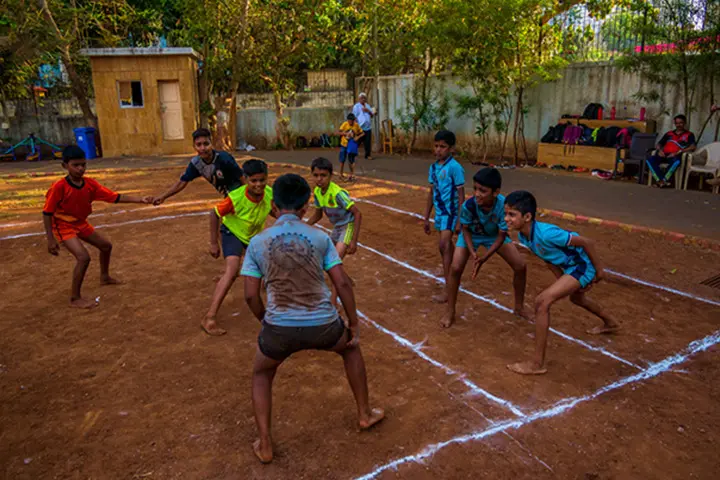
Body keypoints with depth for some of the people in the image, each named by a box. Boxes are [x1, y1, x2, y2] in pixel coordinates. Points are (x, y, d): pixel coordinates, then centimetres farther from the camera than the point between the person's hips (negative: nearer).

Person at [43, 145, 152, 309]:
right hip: (63, 226, -7)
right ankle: (75, 298, -9)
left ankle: (105, 277, 46)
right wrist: (51, 240, -22)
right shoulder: (59, 187, -26)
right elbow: (47, 213, -20)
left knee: (106, 245, 19)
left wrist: (140, 200, -24)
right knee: (83, 257, -23)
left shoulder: (90, 184, -11)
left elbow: (115, 197, -13)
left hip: (81, 223, 7)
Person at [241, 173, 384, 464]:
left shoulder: (257, 243, -1)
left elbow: (251, 296, 0)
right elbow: (342, 283, -3)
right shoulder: (320, 238, -2)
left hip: (279, 328, 0)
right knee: (351, 348, 33)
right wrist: (354, 324, 7)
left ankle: (264, 446, 29)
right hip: (322, 326, 0)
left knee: (261, 375, 31)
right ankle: (365, 414, 43)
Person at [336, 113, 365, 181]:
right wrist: (345, 133, -25)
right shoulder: (345, 124, -9)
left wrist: (358, 137, -17)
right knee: (342, 160, 6)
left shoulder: (356, 125, -5)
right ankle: (341, 174, 18)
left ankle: (352, 175, 8)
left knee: (351, 160, 1)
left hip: (352, 145, 0)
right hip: (344, 145, 0)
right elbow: (338, 132, -12)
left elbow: (363, 133, 1)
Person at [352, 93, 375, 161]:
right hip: (360, 127, -5)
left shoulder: (367, 106, 16)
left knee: (367, 142, 5)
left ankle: (368, 155, 14)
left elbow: (372, 115, 13)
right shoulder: (356, 106, -2)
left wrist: (368, 111, -6)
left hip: (368, 127, 5)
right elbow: (354, 117, -5)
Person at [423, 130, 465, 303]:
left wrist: (459, 220, -16)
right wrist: (426, 218, 16)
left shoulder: (455, 167, -14)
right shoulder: (433, 167, 6)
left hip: (451, 212, -7)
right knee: (445, 246, 19)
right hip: (439, 212, 7)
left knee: (444, 245, -16)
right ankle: (449, 274, 39)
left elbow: (461, 196, -13)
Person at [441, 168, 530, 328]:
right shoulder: (469, 205, -37)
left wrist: (484, 258, -33)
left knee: (520, 266, -4)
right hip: (471, 235, -1)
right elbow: (466, 230, -18)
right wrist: (472, 252, -32)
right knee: (456, 268, -17)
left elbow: (501, 236, -25)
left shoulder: (504, 205, -37)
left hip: (494, 236, 1)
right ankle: (450, 312, 3)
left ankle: (519, 307, 21)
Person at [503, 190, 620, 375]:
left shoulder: (546, 233, -35)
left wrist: (599, 270, -14)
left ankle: (537, 363, -14)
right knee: (576, 298, 37)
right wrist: (562, 281, 4)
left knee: (542, 301, -22)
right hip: (569, 266, 10)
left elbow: (587, 242, -25)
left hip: (583, 265, -10)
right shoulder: (523, 236, -10)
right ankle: (610, 323, 70)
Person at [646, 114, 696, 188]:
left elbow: (692, 147, -1)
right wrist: (660, 150, 1)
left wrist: (677, 153, -14)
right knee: (650, 160, -30)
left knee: (676, 162, -42)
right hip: (664, 155, 4)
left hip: (676, 156, -3)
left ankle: (663, 181, -38)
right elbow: (659, 144, 26)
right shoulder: (669, 133, 27)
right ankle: (660, 180, -41)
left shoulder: (689, 135, 15)